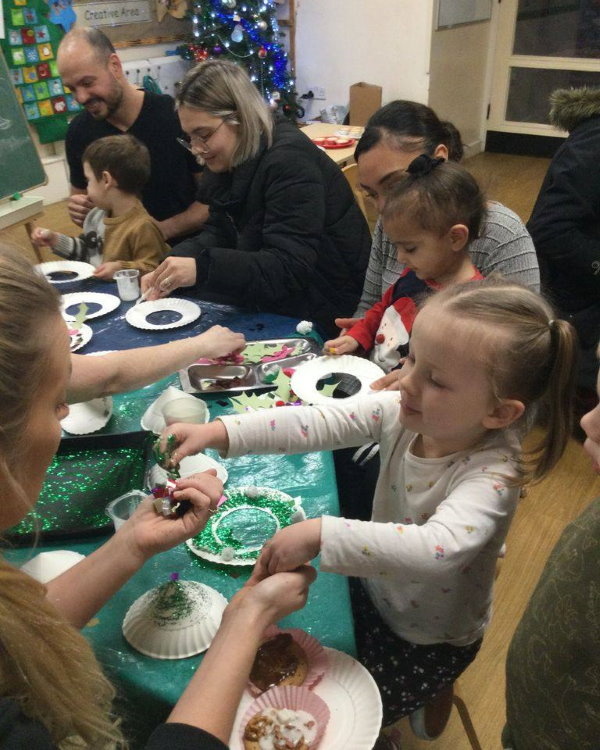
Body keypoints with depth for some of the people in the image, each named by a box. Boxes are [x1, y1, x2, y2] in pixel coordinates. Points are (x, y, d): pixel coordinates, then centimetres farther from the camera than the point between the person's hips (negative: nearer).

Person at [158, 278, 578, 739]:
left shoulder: (490, 475, -34)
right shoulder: (403, 413, -19)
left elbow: (438, 548, -49)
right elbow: (320, 422, -23)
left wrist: (320, 535, -52)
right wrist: (219, 433, -32)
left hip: (430, 641, -5)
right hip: (374, 593, 5)